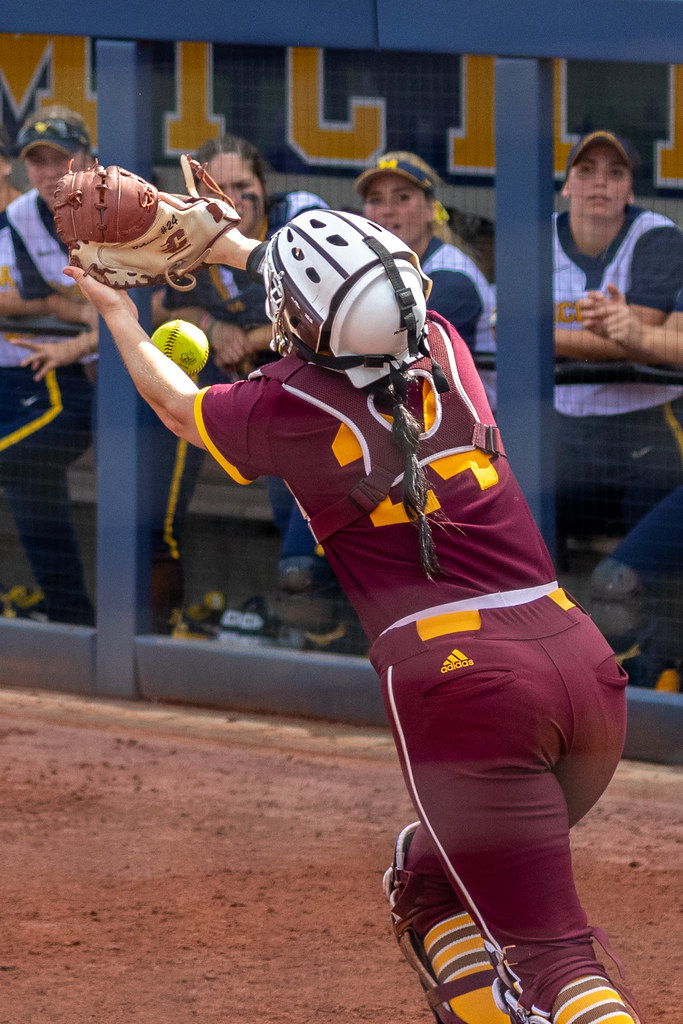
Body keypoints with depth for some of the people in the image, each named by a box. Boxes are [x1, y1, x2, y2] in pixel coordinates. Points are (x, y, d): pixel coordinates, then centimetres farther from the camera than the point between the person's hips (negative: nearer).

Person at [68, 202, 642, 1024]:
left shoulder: (290, 408, -2)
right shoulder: (444, 352, 11)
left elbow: (174, 402, 23)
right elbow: (365, 305, 36)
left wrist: (118, 316, 41)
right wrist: (244, 252, 50)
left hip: (464, 688, -6)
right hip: (589, 668, 6)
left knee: (550, 956, -6)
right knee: (428, 881, 26)